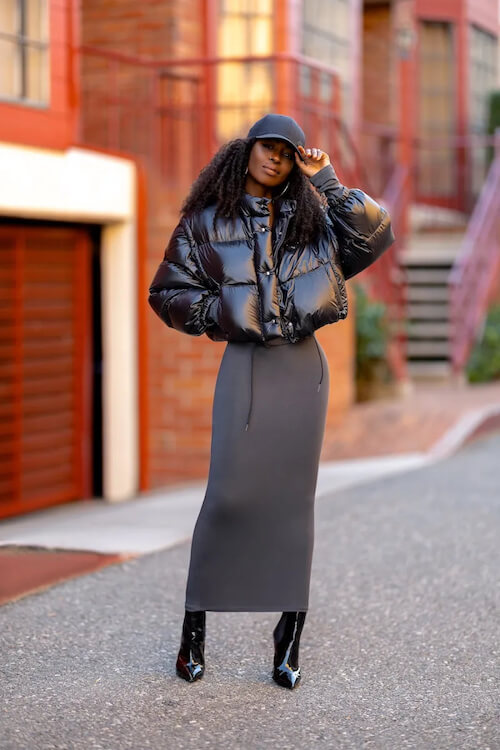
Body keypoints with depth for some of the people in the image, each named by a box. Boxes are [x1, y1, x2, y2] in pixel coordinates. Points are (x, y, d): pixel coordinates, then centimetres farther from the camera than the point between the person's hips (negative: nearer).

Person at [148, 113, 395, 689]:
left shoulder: (312, 216, 12)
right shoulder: (206, 221, 7)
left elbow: (377, 233, -1)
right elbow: (166, 292, 9)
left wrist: (329, 182, -2)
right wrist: (220, 311, -4)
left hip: (303, 366, 2)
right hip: (245, 364, -2)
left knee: (294, 496, 3)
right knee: (230, 493, -10)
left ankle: (289, 642, 8)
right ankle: (194, 629, 5)